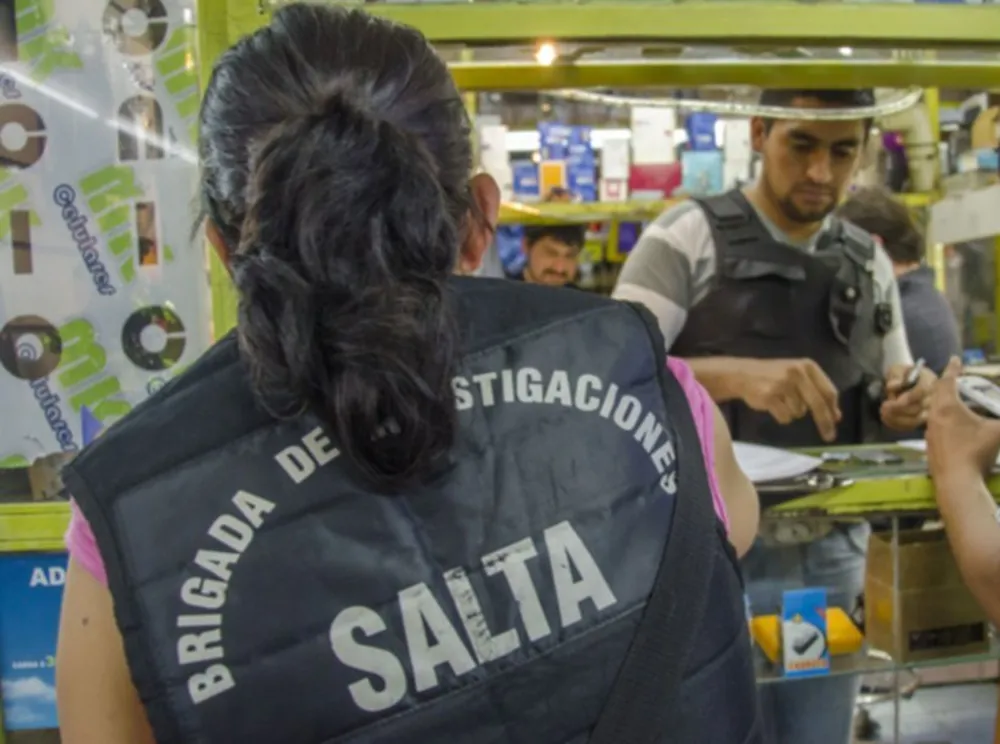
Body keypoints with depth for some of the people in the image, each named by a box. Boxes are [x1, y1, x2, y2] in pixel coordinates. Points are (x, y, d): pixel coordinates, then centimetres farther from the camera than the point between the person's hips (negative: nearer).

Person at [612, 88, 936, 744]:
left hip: (835, 556, 5)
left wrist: (907, 401, -8)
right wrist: (732, 375, -32)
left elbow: (889, 400, 16)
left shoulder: (871, 263, 10)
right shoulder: (687, 237, -7)